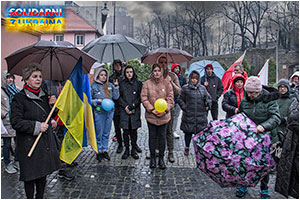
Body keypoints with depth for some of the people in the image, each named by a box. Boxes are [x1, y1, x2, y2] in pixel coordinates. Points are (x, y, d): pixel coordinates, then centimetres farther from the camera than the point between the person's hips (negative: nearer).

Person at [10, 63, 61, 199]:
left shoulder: (44, 96, 11)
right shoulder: (19, 98, -10)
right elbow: (16, 122, -16)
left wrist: (52, 121, 8)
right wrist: (36, 127, -21)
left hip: (46, 142, 6)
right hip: (29, 144, -6)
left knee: (43, 174, 16)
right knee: (30, 176, 4)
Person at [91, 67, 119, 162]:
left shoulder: (110, 85, 8)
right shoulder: (93, 86, -2)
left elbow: (116, 97, 6)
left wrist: (116, 86, -3)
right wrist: (97, 101, -14)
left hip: (110, 112, 4)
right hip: (99, 112, -4)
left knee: (106, 133, 12)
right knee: (99, 134, 3)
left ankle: (105, 150, 24)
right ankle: (99, 152, 17)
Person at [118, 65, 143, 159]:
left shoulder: (138, 83, 4)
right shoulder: (121, 83, 7)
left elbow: (140, 97, -1)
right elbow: (119, 97, 5)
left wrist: (131, 106, -10)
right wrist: (125, 106, -9)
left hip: (135, 111, -1)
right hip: (124, 111, 1)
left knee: (134, 131, 5)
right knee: (126, 131, 4)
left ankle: (134, 150, 17)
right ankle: (126, 150, 16)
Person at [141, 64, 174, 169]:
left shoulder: (167, 83, 1)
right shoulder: (147, 83, -1)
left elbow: (170, 98, 0)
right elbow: (144, 98, -4)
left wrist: (165, 110, -14)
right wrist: (152, 109, -14)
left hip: (164, 116, 0)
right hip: (151, 116, 0)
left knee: (162, 137, 8)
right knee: (152, 136, 10)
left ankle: (161, 158, 22)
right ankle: (152, 158, 25)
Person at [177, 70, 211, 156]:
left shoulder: (202, 88, 10)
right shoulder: (185, 88, 2)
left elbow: (208, 98, 16)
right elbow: (180, 99, 5)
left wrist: (207, 106, 0)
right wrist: (184, 108, -5)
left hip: (201, 115, 2)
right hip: (189, 115, -2)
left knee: (200, 132, 4)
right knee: (188, 132, 6)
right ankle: (187, 147, 24)